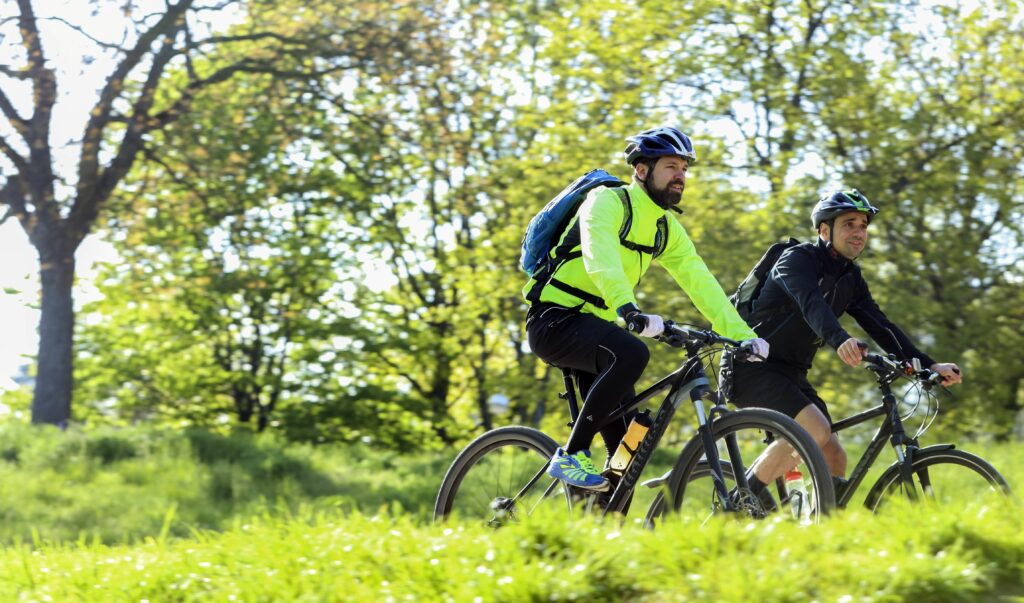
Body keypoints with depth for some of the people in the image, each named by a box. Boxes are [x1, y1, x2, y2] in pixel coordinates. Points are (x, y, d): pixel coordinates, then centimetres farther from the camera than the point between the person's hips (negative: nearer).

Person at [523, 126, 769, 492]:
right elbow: (599, 258, -33)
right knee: (631, 354, -35)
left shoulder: (668, 229, 10)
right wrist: (630, 311, -50)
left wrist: (742, 335, -10)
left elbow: (700, 282, 3)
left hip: (593, 327, 8)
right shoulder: (607, 202, -15)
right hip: (555, 321, -8)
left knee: (627, 445, -1)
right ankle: (571, 456, -25)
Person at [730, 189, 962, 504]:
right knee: (815, 430, -27)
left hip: (790, 372, 8)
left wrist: (928, 365, -10)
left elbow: (880, 325, 3)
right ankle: (747, 495, -15)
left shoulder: (851, 278, 9)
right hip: (753, 368, -8)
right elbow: (811, 304, -35)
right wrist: (839, 340, -55)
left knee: (834, 459, -2)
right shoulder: (797, 260, -15)